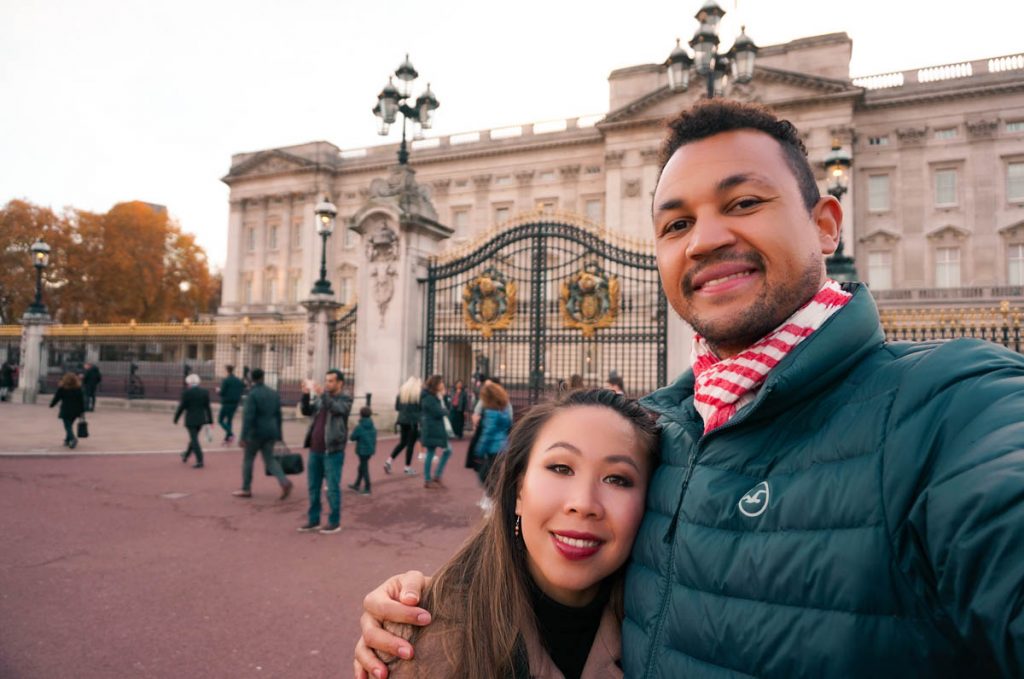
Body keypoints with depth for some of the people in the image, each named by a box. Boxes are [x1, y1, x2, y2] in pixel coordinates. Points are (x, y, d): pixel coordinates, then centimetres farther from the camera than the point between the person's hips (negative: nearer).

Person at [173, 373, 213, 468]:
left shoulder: (186, 393, -11)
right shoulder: (205, 392, 1)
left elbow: (182, 407, -8)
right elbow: (207, 407, 3)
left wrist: (176, 418, 5)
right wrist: (210, 420, 6)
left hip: (190, 420, -5)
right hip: (201, 419, 5)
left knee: (194, 440, -2)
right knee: (194, 437, 21)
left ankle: (200, 461, -9)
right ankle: (186, 456, 40)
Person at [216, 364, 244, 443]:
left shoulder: (225, 380, -12)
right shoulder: (239, 381, 6)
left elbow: (222, 393, -14)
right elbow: (241, 391, 6)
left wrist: (218, 390, 6)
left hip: (227, 403, -6)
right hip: (235, 403, 6)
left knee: (220, 420, 4)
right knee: (229, 420, 16)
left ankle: (230, 434, -15)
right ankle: (227, 438, 16)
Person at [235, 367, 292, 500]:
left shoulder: (252, 395, -12)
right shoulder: (274, 394, 8)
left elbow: (248, 417, -18)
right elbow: (278, 415, 12)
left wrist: (243, 437, -17)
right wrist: (278, 434, 18)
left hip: (256, 433, -6)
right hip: (271, 433, 6)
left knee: (248, 459, 10)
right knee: (270, 459, 10)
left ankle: (246, 489, 18)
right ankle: (284, 481, -10)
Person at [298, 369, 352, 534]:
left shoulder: (345, 399, -4)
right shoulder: (320, 397, 13)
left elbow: (337, 409, -23)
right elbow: (306, 411, 6)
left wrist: (322, 394, -35)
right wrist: (305, 395, -8)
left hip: (332, 451, -6)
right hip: (315, 450, 6)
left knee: (332, 488, 0)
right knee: (313, 487, 11)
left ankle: (334, 522, 10)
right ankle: (313, 520, 22)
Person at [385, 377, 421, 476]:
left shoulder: (402, 391, 8)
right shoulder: (420, 392, -6)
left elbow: (397, 407, 8)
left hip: (402, 420, 5)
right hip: (414, 421, -5)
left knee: (402, 442, 17)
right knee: (411, 444, 4)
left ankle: (389, 460, 7)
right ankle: (408, 467, 10)